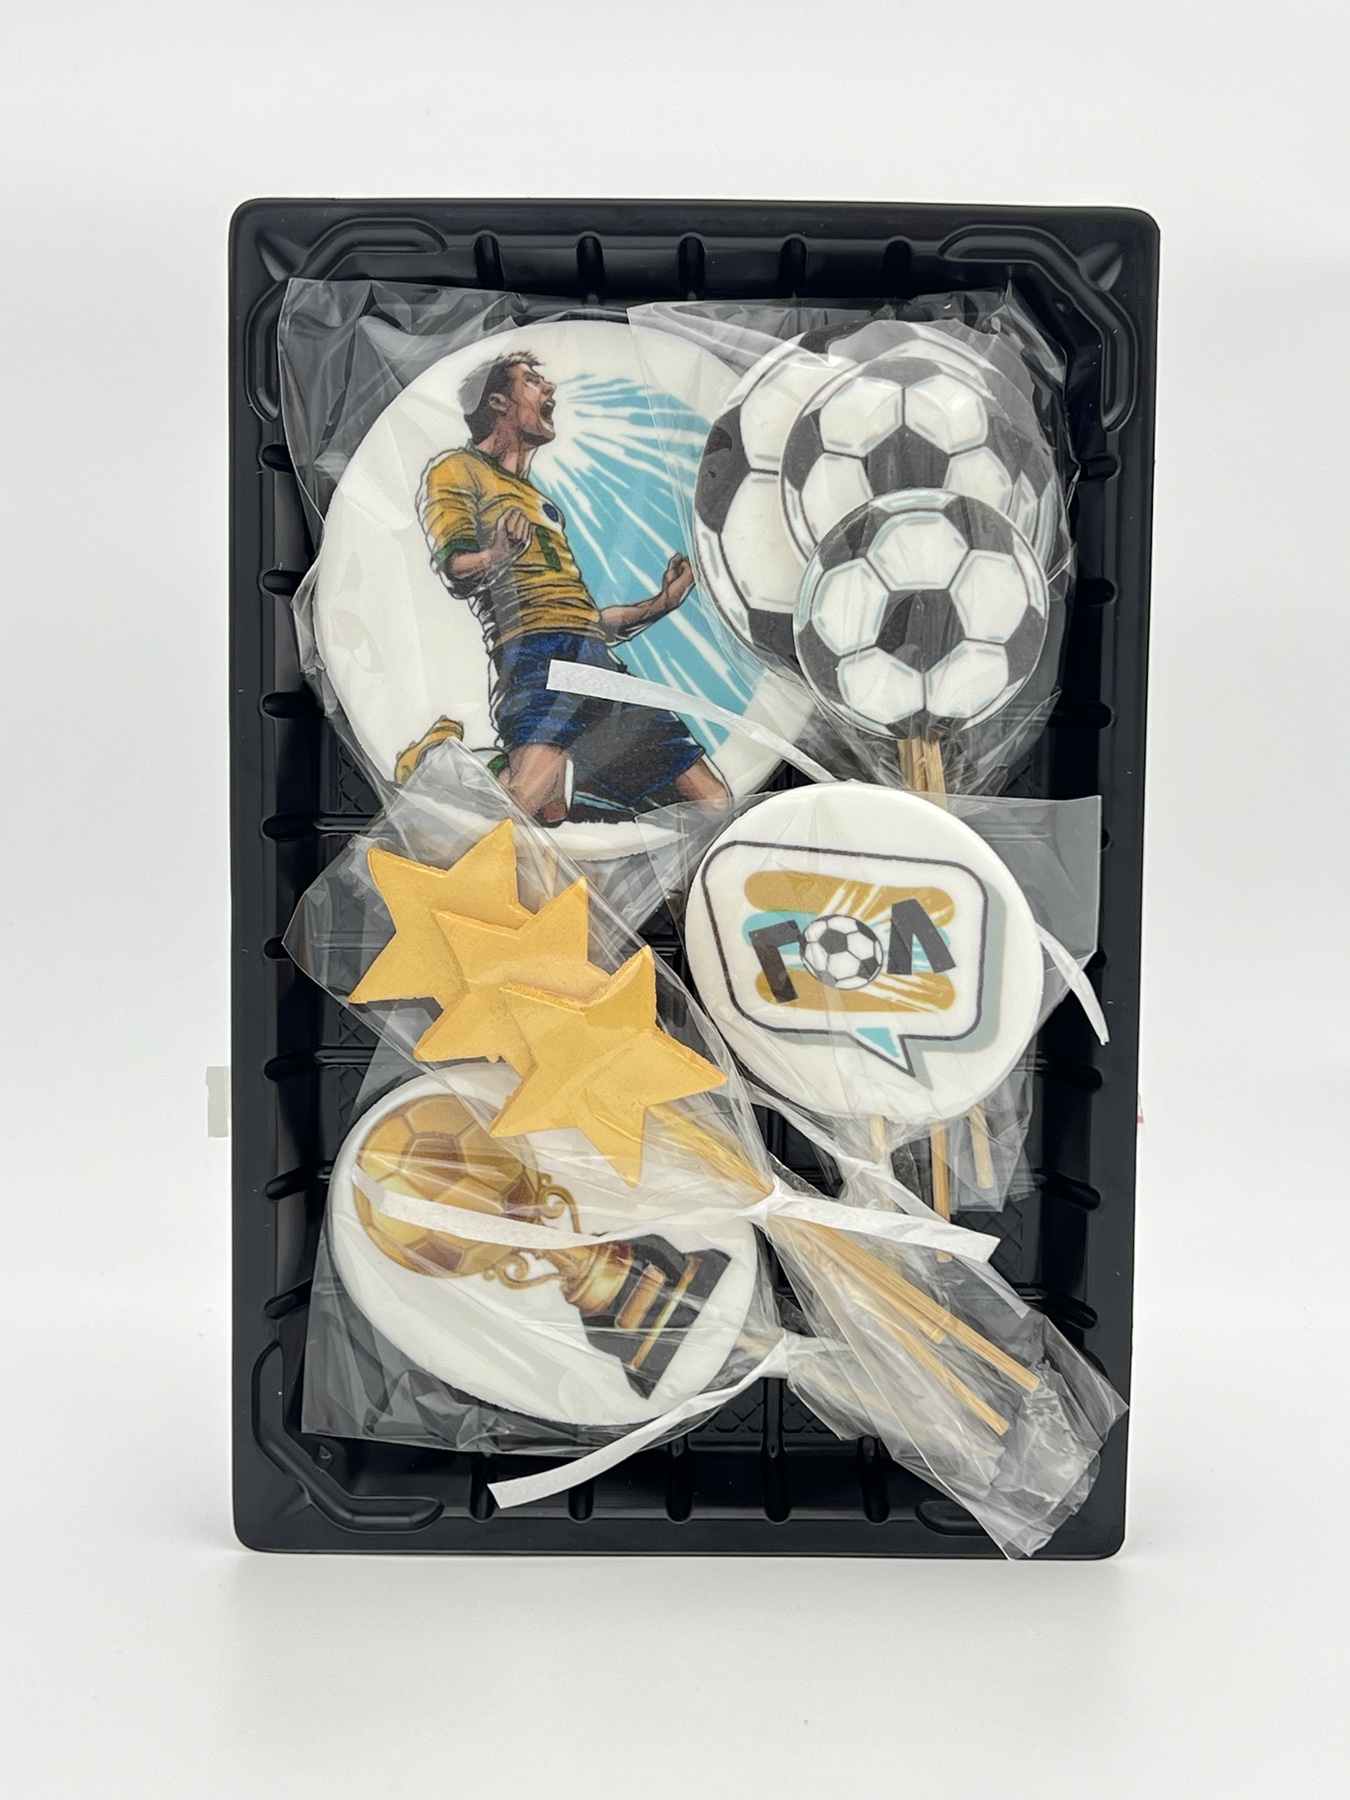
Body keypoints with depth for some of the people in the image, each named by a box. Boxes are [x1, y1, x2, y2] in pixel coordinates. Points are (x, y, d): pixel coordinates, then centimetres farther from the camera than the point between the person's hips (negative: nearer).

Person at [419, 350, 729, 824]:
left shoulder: (542, 505, 37)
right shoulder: (457, 470, 14)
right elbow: (457, 571, -5)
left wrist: (660, 603, 37)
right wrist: (498, 557, -26)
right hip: (535, 656, -8)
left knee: (715, 805, -3)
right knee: (530, 796, -36)